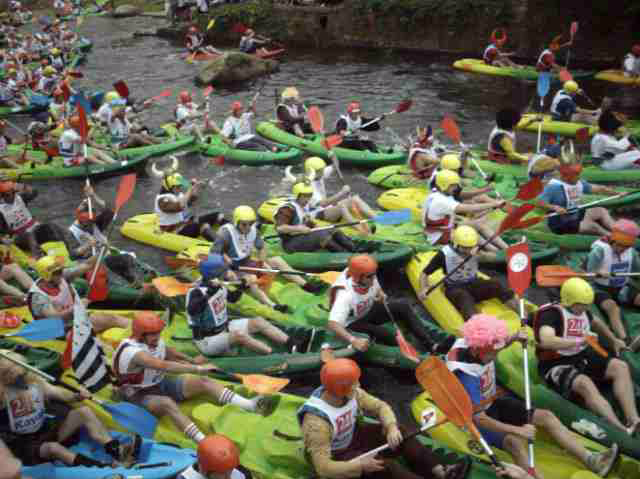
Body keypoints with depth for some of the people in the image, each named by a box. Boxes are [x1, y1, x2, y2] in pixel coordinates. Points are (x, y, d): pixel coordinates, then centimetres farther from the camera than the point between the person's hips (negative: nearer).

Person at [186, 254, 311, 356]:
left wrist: (242, 287, 4)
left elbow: (232, 298, 21)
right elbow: (192, 311, -44)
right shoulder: (197, 292, -23)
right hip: (207, 341, -9)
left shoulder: (218, 286, 1)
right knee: (238, 334, -33)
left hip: (223, 328, 9)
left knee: (258, 321, -1)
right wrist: (209, 292, -49)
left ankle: (296, 346, -9)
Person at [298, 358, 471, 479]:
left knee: (401, 435, -9)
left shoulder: (351, 394, -16)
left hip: (353, 437, 7)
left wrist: (392, 427, -23)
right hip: (336, 457, -7)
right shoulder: (317, 422, -35)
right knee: (385, 465, -26)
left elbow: (379, 406, -4)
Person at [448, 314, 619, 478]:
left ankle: (590, 460, -3)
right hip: (475, 419, -8)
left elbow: (498, 345, 14)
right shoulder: (467, 377, -34)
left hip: (493, 403, 8)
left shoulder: (478, 347, -13)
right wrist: (518, 430, -32)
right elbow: (478, 418, -33)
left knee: (546, 416, -1)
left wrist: (514, 338, -8)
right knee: (515, 442, -33)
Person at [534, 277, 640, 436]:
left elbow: (596, 322, 33)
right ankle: (622, 430, -43)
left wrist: (614, 340, 33)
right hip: (556, 365, -8)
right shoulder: (551, 313, -18)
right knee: (585, 383, -35)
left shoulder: (582, 311, 8)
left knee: (620, 367, -7)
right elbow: (546, 341, -37)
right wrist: (578, 341, -38)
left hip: (582, 358, 9)